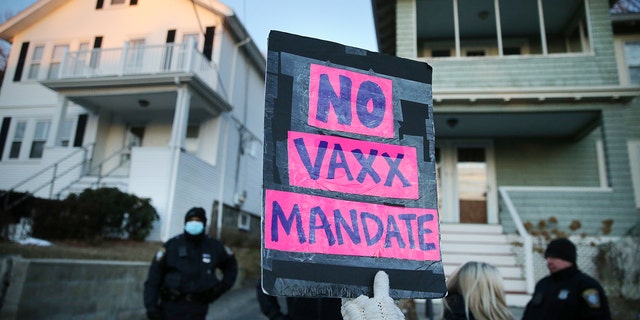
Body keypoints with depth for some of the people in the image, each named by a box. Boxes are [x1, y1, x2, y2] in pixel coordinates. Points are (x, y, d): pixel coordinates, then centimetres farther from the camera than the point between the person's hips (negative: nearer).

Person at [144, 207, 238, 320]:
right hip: (172, 305, -1)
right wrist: (151, 305, -12)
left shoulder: (214, 246, 1)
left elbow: (231, 265, 17)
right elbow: (154, 276, -5)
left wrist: (221, 288, 7)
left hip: (197, 307, 1)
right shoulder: (172, 245, -6)